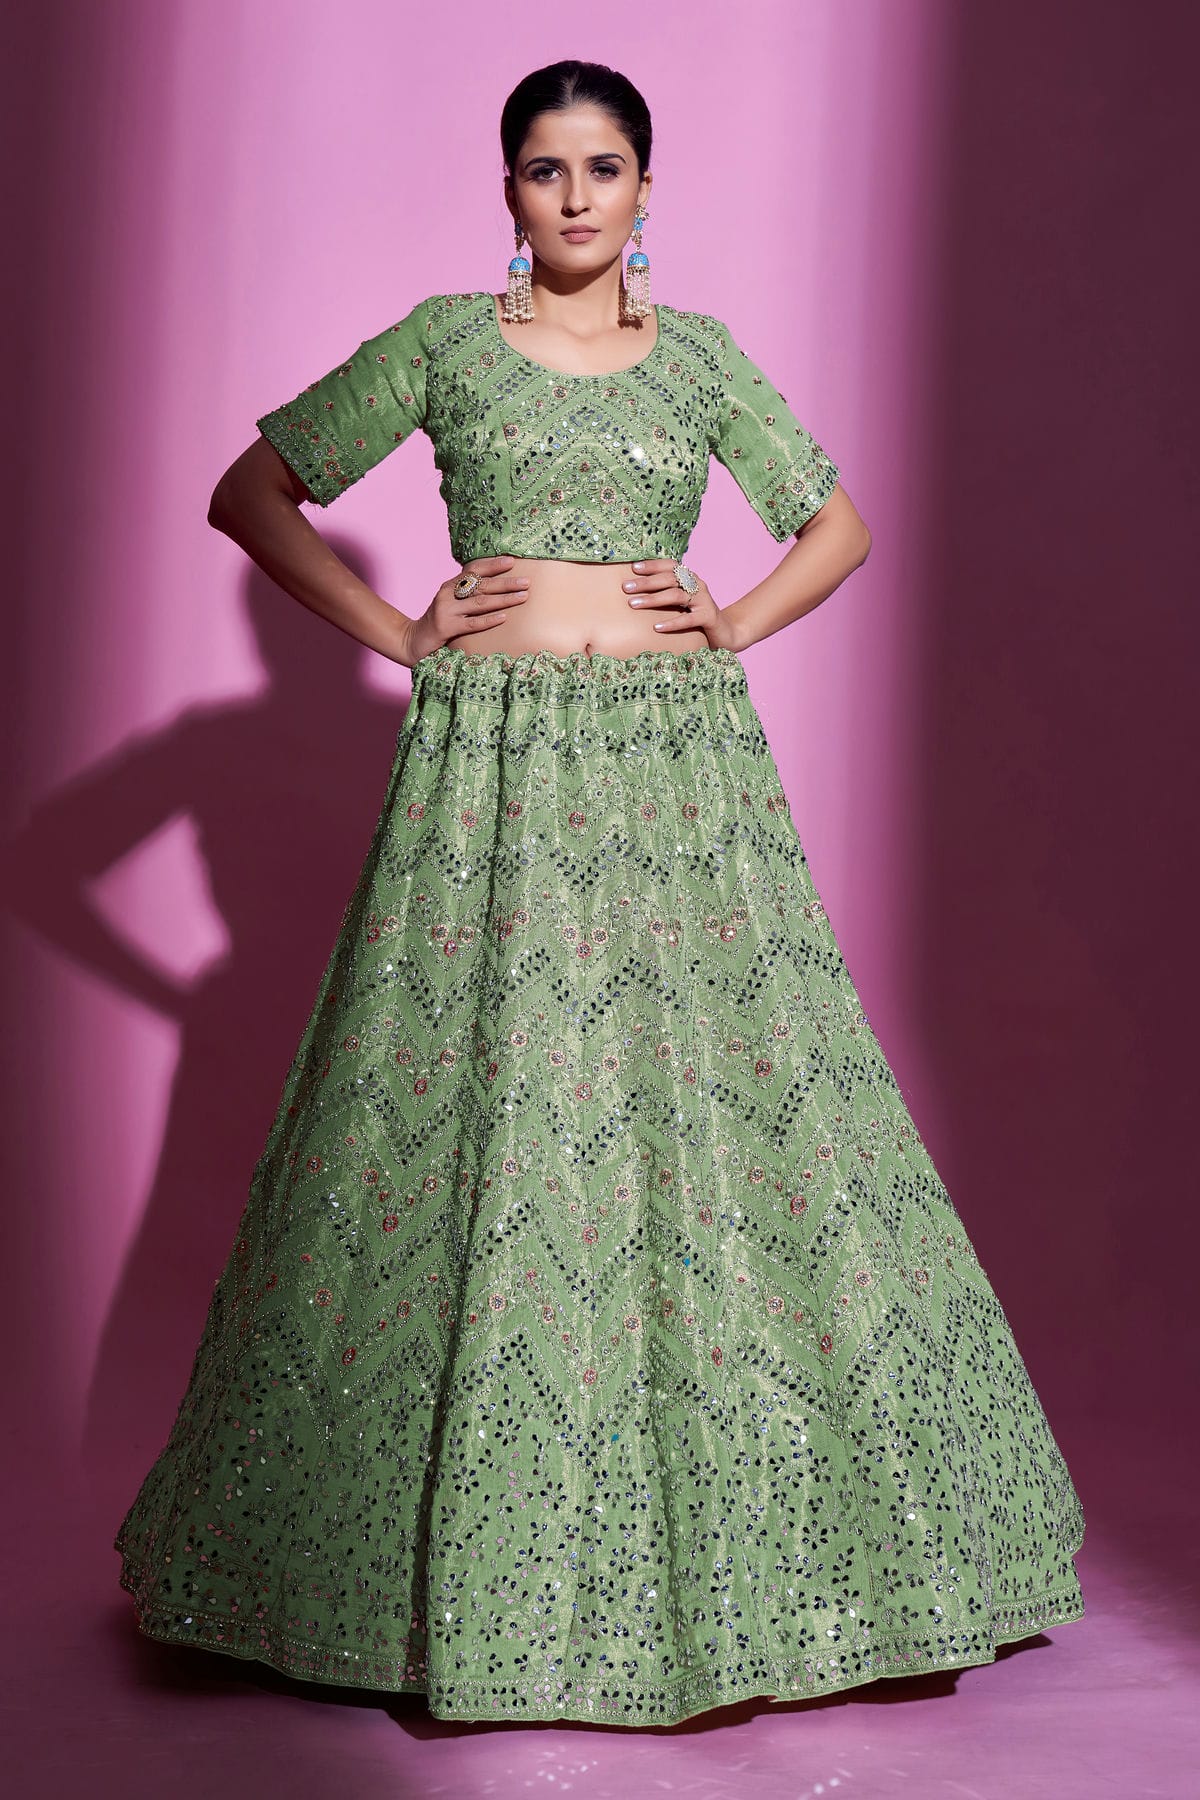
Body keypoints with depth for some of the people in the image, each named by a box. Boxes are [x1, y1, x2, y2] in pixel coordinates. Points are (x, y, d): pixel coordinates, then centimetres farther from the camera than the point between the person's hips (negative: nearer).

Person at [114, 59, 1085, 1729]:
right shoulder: (440, 342, 6)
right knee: (478, 1134, -1)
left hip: (680, 764, 2)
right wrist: (393, 626, -1)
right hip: (495, 767, -1)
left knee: (720, 1111, 1)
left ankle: (755, 1551, 16)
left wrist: (738, 621, 4)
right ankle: (458, 1555, 14)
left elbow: (840, 527, 20)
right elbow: (250, 494, 8)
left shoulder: (702, 354, 12)